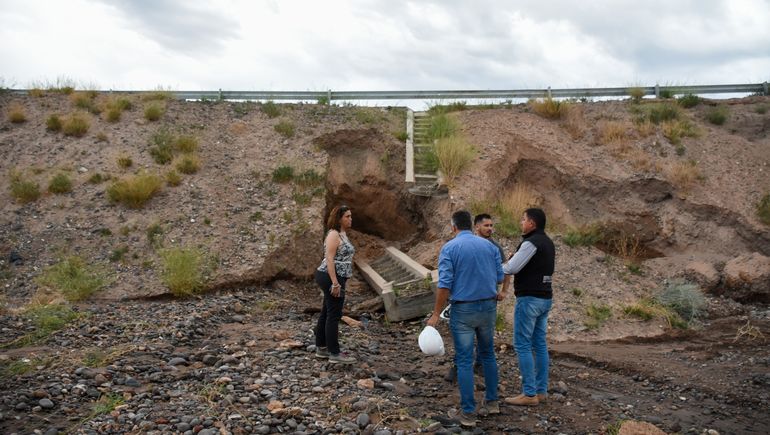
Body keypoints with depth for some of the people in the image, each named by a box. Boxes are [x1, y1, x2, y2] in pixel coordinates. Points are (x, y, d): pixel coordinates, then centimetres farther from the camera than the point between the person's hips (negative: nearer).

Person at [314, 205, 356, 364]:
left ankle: (321, 348, 22)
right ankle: (335, 354, -3)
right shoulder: (334, 235, -15)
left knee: (327, 313, 14)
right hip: (331, 278, -10)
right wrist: (335, 283, -24)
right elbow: (329, 259, -21)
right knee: (334, 315, -7)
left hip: (335, 278, 10)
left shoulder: (342, 234, 16)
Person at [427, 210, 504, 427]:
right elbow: (499, 277, 6)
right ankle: (492, 401, 30)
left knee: (464, 360, 3)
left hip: (463, 309, -4)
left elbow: (444, 284, -14)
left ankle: (468, 413, 6)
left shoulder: (449, 248, -9)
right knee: (488, 354, 21)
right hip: (488, 306, 4)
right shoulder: (489, 246, 4)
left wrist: (436, 314, -8)